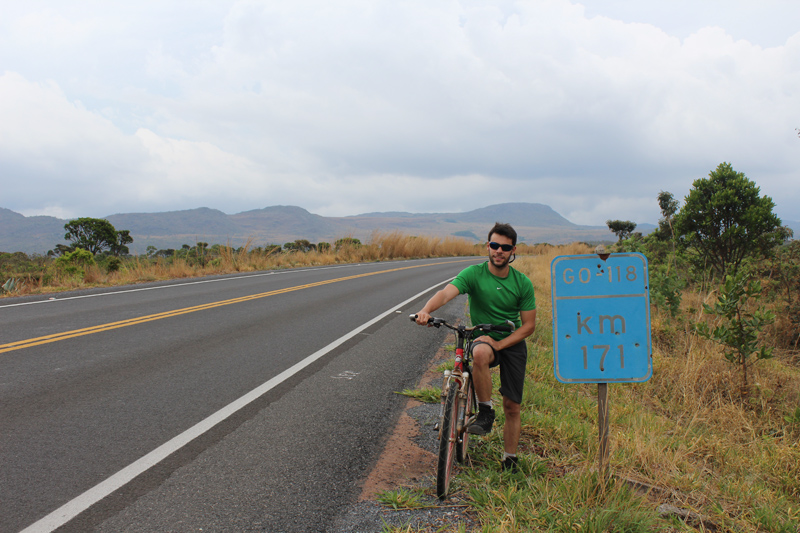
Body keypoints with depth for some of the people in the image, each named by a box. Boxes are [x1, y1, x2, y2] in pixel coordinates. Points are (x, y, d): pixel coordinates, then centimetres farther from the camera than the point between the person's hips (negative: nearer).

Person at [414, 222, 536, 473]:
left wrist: (500, 344, -19)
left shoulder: (522, 283, -6)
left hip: (512, 343, 2)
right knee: (481, 353, -40)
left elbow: (529, 324, -4)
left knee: (512, 407, 2)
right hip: (482, 338, -2)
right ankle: (485, 412, -21)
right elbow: (446, 292, -30)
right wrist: (426, 310, -51)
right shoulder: (474, 274, -12)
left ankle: (509, 461, 23)